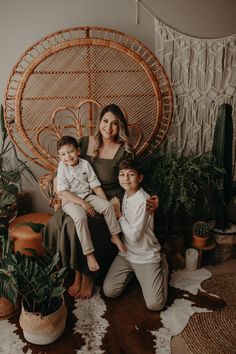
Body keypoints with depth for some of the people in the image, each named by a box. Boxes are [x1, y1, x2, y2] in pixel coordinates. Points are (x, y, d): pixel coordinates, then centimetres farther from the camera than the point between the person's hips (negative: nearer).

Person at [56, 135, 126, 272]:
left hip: (87, 196, 4)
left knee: (108, 206, -18)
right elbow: (63, 192, -15)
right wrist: (83, 204, -21)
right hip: (70, 200, -4)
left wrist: (105, 203, -7)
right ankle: (89, 254, -24)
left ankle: (115, 237, 0)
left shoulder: (85, 164, 0)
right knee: (81, 217, -33)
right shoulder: (62, 168, -8)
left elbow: (95, 185, 2)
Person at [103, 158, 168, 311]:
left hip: (146, 257, -6)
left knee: (155, 304, -10)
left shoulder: (143, 200, -22)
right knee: (109, 292, -5)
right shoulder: (126, 195, 2)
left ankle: (162, 266, 14)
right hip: (126, 253, 6)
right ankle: (133, 271, 20)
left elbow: (134, 235, -22)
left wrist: (118, 213, -14)